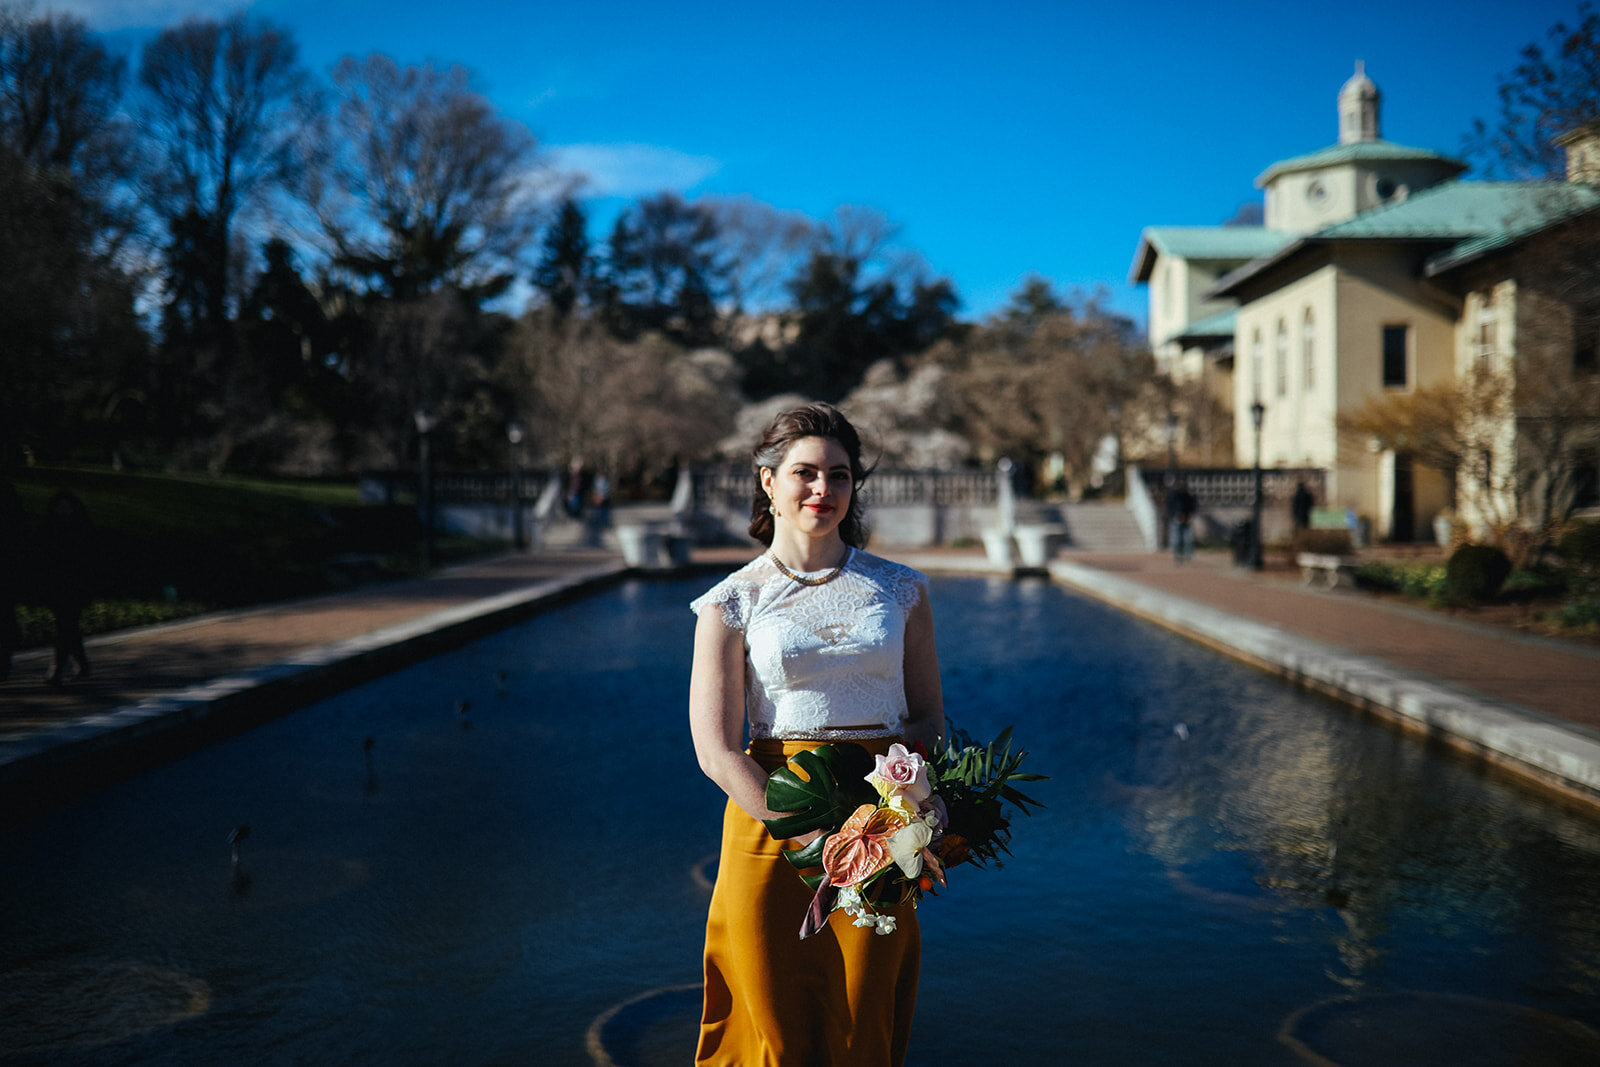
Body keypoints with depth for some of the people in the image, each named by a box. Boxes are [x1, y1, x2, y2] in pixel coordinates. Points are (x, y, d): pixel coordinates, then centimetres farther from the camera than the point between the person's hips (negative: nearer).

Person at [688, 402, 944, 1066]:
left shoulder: (901, 590, 7)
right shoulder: (733, 603, 0)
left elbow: (929, 718, 11)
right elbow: (717, 751, -7)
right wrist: (813, 838, -18)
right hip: (770, 824, -1)